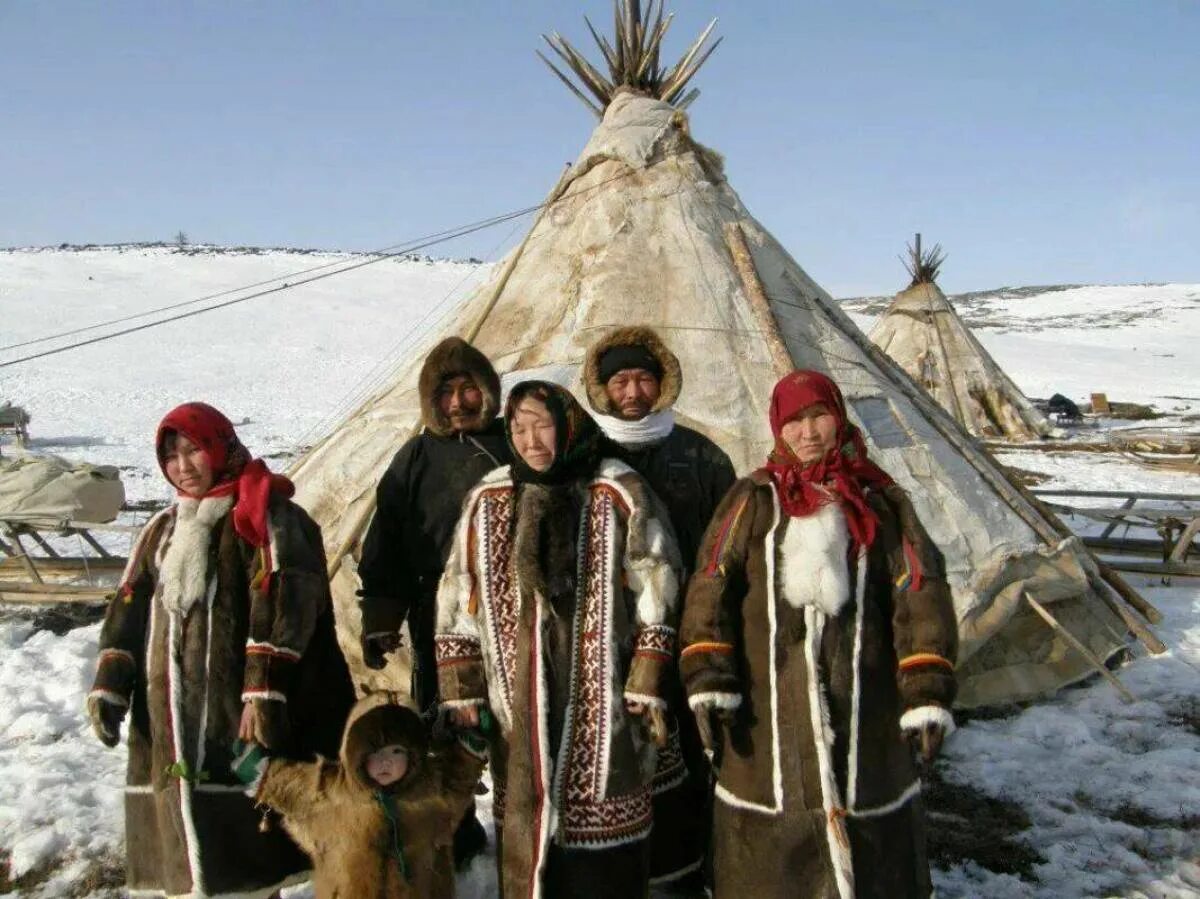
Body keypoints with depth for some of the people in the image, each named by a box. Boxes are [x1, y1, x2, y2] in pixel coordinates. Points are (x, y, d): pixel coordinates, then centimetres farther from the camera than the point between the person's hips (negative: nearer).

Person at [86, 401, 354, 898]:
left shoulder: (264, 514, -3)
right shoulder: (162, 528, 21)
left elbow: (280, 600, -14)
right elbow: (130, 607, 19)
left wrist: (264, 688, -23)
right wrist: (108, 685, 7)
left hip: (241, 708, -6)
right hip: (169, 715, 7)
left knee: (249, 825, -7)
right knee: (177, 812, 7)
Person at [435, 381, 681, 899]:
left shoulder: (618, 495, -4)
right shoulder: (488, 501, 6)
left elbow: (656, 601, -3)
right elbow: (458, 605, 10)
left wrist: (648, 690, -6)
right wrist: (462, 694, 6)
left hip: (604, 708, -2)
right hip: (519, 713, 3)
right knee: (523, 836, 11)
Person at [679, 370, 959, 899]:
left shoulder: (881, 502, 8)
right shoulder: (754, 500, 7)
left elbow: (920, 594, 0)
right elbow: (711, 590, -1)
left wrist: (927, 692, -10)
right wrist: (708, 679, -13)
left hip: (863, 710, 1)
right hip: (768, 716, 0)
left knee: (870, 851, 10)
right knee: (768, 852, 7)